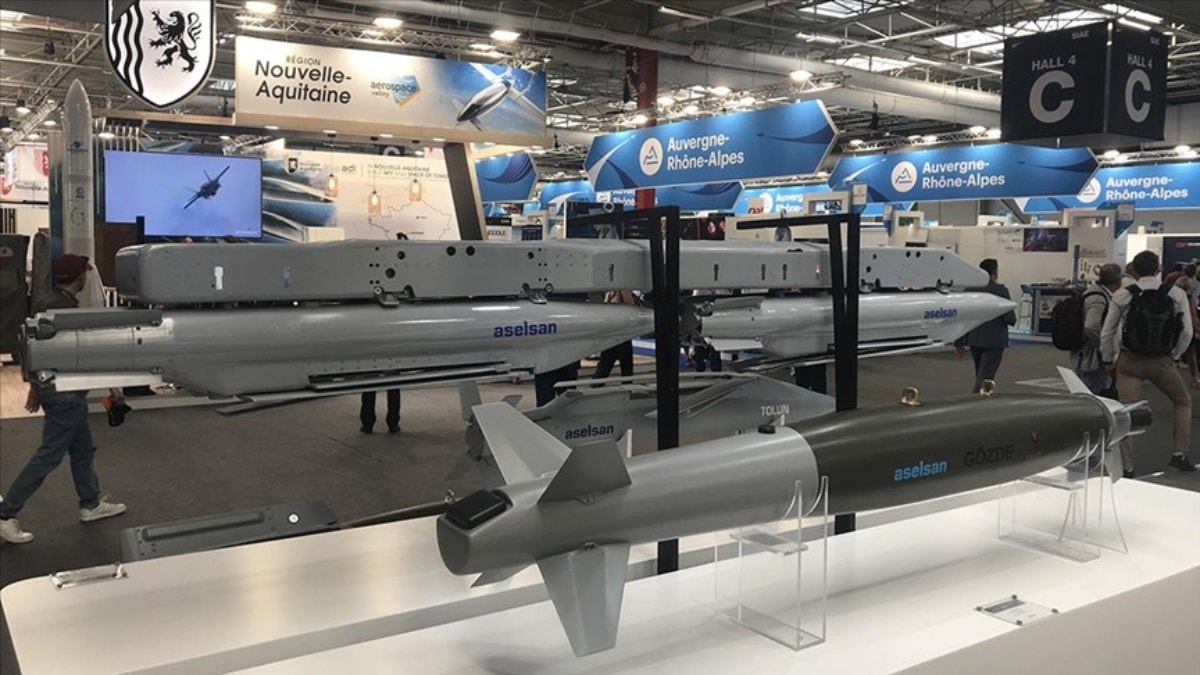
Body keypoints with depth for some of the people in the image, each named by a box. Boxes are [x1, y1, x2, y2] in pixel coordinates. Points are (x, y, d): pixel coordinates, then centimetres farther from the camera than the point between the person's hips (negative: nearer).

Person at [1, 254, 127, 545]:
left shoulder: (45, 302, 8)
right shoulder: (66, 309, -21)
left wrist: (35, 387, 21)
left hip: (52, 387, 10)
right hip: (65, 392, -10)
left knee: (83, 449, 17)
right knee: (49, 455, -3)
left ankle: (91, 504, 28)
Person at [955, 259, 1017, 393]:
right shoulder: (1001, 290, -12)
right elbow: (1011, 318, -14)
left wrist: (959, 342, 10)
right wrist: (1012, 320, 11)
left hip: (974, 340, 5)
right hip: (994, 341, -5)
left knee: (981, 376, 19)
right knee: (985, 378, -6)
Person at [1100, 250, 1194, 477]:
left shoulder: (1122, 295, -6)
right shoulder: (1177, 294, -6)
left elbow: (1107, 332, -1)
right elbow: (1187, 332, -3)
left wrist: (1108, 360, 13)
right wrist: (1174, 356, 12)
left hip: (1129, 360, 0)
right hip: (1162, 361, 0)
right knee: (1183, 402, 24)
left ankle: (1127, 467, 5)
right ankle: (1180, 454, 21)